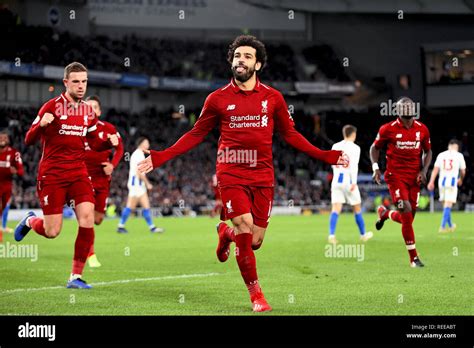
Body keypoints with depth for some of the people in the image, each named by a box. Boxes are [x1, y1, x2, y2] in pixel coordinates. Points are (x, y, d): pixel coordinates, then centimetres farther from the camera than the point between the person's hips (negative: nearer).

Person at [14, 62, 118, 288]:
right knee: (51, 232, -4)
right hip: (52, 174, -4)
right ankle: (30, 221, 33)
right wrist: (41, 125, -30)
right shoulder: (52, 107, -7)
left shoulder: (88, 111, 9)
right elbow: (29, 140, -8)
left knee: (87, 222, -14)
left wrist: (109, 142, -3)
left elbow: (95, 143, 19)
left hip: (78, 174, 4)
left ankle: (76, 276, -2)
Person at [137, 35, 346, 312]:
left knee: (255, 242, 1)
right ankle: (256, 294, 1)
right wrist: (160, 158, 2)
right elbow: (196, 135, 9)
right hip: (231, 175, -2)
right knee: (245, 228, -16)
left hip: (262, 176, 2)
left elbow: (290, 134, 15)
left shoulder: (273, 97, 4)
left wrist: (325, 156, 9)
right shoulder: (218, 99, 1)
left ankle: (226, 233, 38)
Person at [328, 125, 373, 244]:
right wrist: (354, 182, -21)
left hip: (336, 180, 4)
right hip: (348, 180, -4)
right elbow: (354, 166, -16)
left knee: (336, 209, -4)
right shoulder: (355, 148, -5)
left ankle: (331, 234, -22)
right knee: (357, 208, 12)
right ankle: (363, 234, 26)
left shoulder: (335, 146, 10)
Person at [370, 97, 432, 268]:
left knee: (408, 218, 4)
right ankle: (413, 258, -6)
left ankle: (385, 213, 39)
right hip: (396, 176, -4)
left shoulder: (422, 129, 3)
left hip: (414, 177, 4)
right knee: (407, 216, -15)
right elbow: (375, 148, 8)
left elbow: (427, 152, 16)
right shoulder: (388, 129, -6)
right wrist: (376, 167, -5)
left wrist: (424, 170, 0)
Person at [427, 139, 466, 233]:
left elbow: (435, 169, 2)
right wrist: (460, 179, 31)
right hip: (452, 181, -3)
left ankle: (450, 225, 29)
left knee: (446, 204, 16)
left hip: (442, 181, 4)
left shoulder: (441, 155, 10)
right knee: (448, 205, -4)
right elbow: (463, 172, 11)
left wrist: (431, 182, -2)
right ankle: (442, 226, -13)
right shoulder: (459, 156, 4)